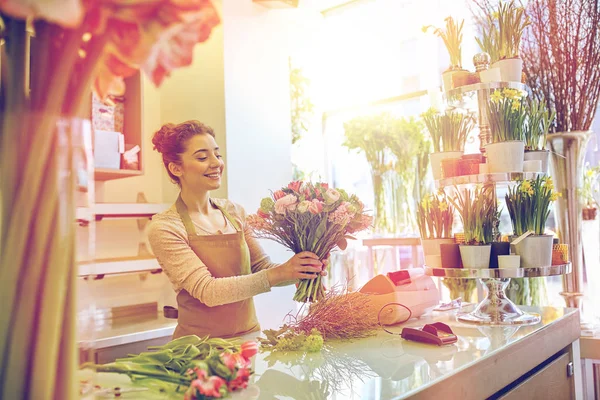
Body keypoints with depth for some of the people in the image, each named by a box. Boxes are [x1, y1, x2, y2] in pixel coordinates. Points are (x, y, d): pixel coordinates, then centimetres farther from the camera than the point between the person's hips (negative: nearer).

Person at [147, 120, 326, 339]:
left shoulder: (234, 212, 5)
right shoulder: (164, 228, -9)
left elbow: (262, 268, 6)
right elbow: (206, 291, -17)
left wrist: (302, 270, -12)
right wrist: (277, 274, -24)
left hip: (249, 335, 4)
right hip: (201, 343, -4)